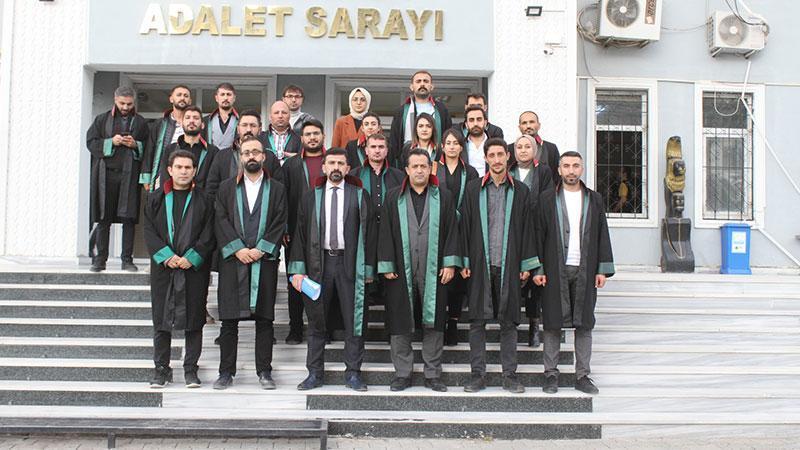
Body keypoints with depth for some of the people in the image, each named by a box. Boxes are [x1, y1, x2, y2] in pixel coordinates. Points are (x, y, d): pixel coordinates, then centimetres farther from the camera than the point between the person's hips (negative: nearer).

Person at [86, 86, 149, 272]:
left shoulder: (140, 122, 12)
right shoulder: (102, 119, 13)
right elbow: (90, 142, 7)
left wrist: (135, 145, -9)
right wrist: (111, 142, -8)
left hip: (129, 175, 0)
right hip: (106, 175, 0)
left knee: (128, 217, -2)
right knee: (103, 218, 0)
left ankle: (127, 259, 3)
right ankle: (100, 259, 5)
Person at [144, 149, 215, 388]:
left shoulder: (204, 200, 6)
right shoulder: (156, 198, 8)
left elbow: (209, 234, 1)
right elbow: (149, 231, 2)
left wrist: (192, 257, -11)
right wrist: (166, 256, -11)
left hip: (195, 268, -1)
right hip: (163, 268, 1)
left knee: (193, 319, 2)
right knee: (161, 319, 5)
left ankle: (190, 369, 12)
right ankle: (161, 369, 15)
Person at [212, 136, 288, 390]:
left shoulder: (277, 189, 11)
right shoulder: (227, 188, 12)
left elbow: (280, 223, 1)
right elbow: (221, 221, 2)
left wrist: (261, 249, -11)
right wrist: (238, 248, -11)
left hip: (265, 260, 0)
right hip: (232, 260, 1)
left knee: (264, 318, 1)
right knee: (229, 319, 1)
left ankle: (264, 371, 10)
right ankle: (226, 371, 10)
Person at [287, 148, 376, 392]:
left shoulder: (359, 196, 5)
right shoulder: (311, 197, 8)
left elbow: (368, 233, 3)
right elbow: (300, 233, 5)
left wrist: (368, 268, -2)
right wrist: (298, 269, -3)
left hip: (350, 264, -1)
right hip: (318, 263, 1)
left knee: (354, 321, 3)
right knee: (316, 322, 8)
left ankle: (353, 373, 14)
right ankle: (315, 373, 19)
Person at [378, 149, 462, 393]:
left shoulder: (443, 199, 7)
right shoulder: (394, 198, 7)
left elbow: (451, 232, 5)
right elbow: (386, 232, 4)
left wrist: (450, 263, -4)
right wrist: (387, 265, -3)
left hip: (433, 271, 0)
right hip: (401, 271, 0)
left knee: (433, 323, 5)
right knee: (400, 325, 4)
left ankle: (433, 374, 15)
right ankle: (402, 374, 15)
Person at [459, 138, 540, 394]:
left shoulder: (520, 191, 7)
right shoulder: (473, 188, 6)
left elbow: (526, 228, 6)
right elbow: (465, 226, 4)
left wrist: (526, 265, 1)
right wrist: (464, 262, -2)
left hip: (508, 265, 0)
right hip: (479, 264, 0)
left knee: (508, 322, 5)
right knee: (477, 320, 3)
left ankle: (510, 376, 14)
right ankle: (478, 375, 11)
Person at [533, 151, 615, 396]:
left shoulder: (594, 199, 10)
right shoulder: (547, 199, 4)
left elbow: (602, 236, 10)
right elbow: (538, 235, 2)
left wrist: (603, 268, 3)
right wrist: (537, 268, -5)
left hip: (585, 270, 2)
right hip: (555, 270, -2)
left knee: (584, 323, 5)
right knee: (553, 322, 2)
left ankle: (582, 375, 13)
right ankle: (551, 374, 11)